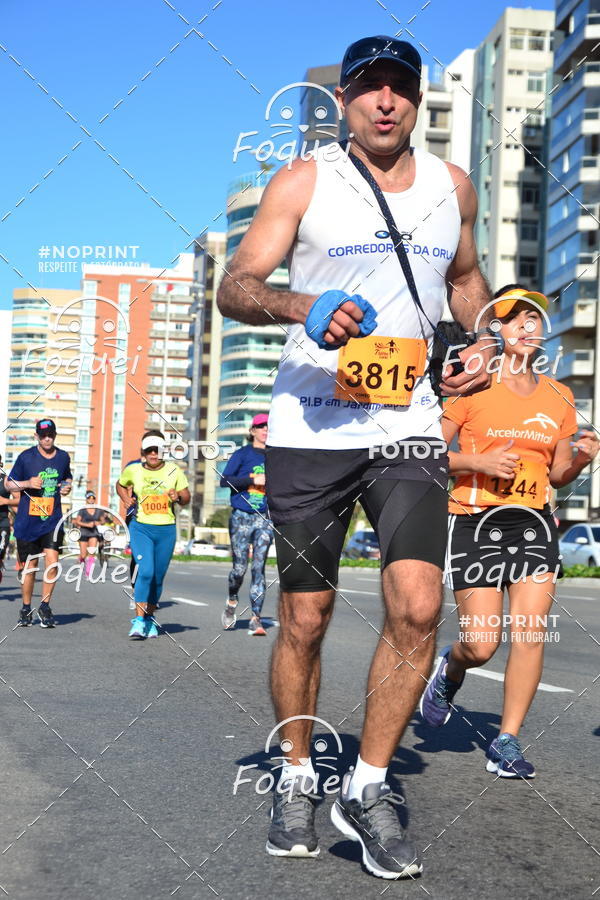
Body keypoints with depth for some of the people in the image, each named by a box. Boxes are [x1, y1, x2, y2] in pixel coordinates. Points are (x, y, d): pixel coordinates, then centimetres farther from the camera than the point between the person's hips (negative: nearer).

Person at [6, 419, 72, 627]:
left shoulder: (63, 457, 6)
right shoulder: (25, 457, -3)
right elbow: (8, 484, 3)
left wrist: (67, 487, 3)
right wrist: (28, 483, -15)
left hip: (52, 520, 1)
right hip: (27, 522, -1)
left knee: (52, 561, -14)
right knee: (29, 567, 6)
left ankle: (45, 606, 1)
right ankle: (26, 609, 24)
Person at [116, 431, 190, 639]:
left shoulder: (173, 471, 2)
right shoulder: (133, 470, 2)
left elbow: (186, 497, 7)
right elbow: (120, 485, 22)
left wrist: (178, 497, -15)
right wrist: (127, 501, 6)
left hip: (166, 530, 2)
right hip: (141, 528, -2)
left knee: (158, 577, 8)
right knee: (145, 571, -19)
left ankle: (150, 618, 26)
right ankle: (139, 620, -14)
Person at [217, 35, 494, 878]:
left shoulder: (452, 185, 12)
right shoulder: (303, 181, 1)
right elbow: (235, 287, -7)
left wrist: (482, 341, 8)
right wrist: (300, 306, -28)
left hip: (408, 428, 2)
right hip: (309, 429, -2)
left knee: (417, 610, -12)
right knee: (305, 619, 5)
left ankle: (367, 789, 6)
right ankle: (297, 778, 26)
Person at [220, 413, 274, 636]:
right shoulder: (242, 454, 1)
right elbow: (224, 480, -8)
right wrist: (254, 480, -14)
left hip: (264, 519, 2)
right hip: (241, 517, -2)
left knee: (259, 567, -4)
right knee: (240, 567, -2)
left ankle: (256, 618, -4)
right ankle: (232, 601, 28)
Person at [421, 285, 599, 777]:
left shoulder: (559, 397, 10)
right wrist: (479, 462, -17)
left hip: (534, 523, 4)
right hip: (474, 521, -3)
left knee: (530, 635, -7)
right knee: (482, 644, -6)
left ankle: (508, 742, 7)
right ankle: (449, 670, 30)